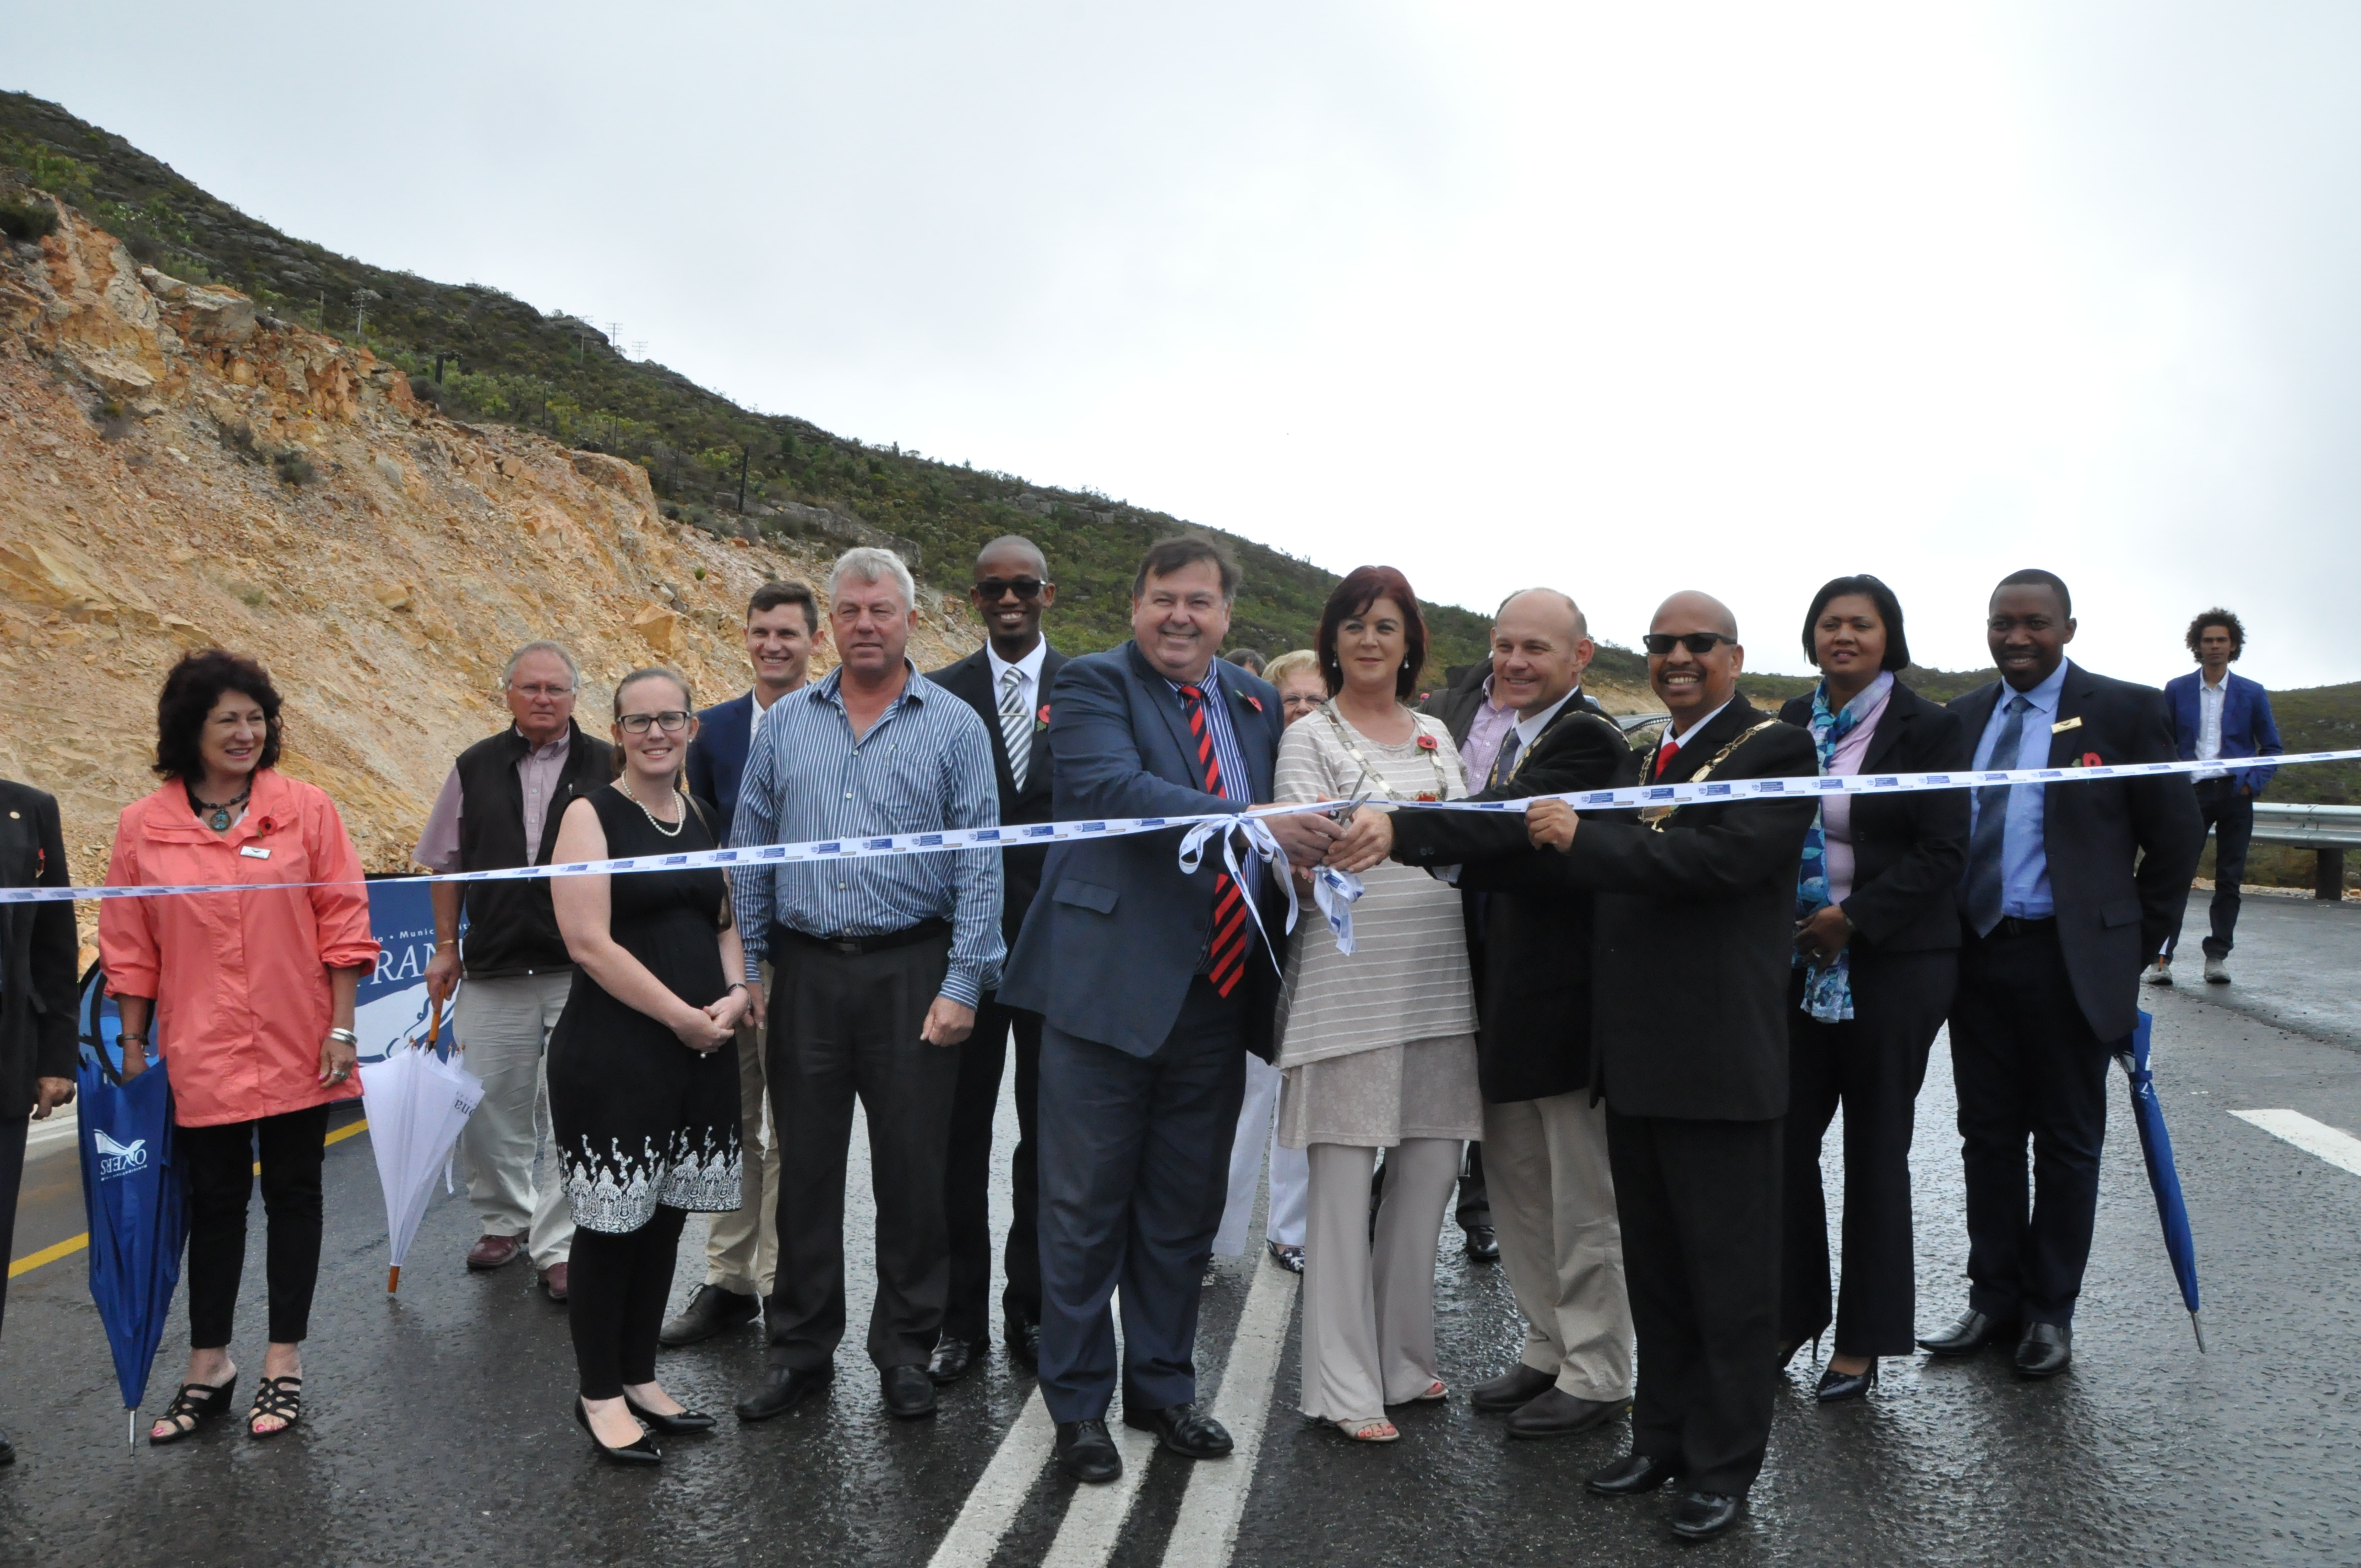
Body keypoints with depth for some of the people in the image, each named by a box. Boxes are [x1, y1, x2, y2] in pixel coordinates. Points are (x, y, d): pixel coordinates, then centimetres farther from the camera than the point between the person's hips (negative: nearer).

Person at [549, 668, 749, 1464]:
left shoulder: (704, 818, 12)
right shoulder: (591, 815, -6)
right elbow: (590, 942, -14)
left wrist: (735, 994, -3)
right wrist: (683, 1016, -15)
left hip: (701, 1053, 6)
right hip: (612, 1052, -6)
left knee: (666, 1216, 13)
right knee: (612, 1220, 2)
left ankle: (640, 1375, 27)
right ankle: (599, 1393, 17)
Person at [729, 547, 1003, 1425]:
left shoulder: (954, 726, 0)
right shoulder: (787, 724, 9)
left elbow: (979, 865, -3)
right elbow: (751, 851, 11)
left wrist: (961, 984, -10)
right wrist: (747, 970, 4)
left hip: (911, 973, -2)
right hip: (806, 973, 3)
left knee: (912, 1170, 5)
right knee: (805, 1166, 9)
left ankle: (907, 1350, 21)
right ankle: (801, 1347, 24)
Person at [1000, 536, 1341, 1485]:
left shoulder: (1257, 704, 12)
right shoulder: (1093, 684, -5)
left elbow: (1284, 823, 20)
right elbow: (1111, 786, -24)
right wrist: (1251, 823, -32)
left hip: (1218, 994, 5)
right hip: (1111, 981, -5)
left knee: (1185, 1210, 17)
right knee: (1087, 1208, 6)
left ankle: (1163, 1387, 34)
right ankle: (1079, 1402, 23)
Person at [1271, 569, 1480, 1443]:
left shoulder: (1436, 736, 16)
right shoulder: (1309, 738, 0)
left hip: (1438, 977, 6)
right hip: (1348, 980, -5)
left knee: (1432, 1168, 10)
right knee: (1344, 1181, -1)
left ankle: (1401, 1356, 27)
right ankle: (1346, 1386, 10)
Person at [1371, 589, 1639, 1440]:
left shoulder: (1588, 741, -16)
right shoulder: (1510, 739, 13)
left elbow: (1515, 826, -33)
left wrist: (1399, 828, -46)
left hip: (1568, 1004, -9)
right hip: (1509, 1003, 9)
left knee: (1583, 1200, 5)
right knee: (1519, 1190, 19)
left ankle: (1597, 1376, 21)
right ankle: (1549, 1352, 35)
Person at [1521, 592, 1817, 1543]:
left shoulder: (1773, 751, -8)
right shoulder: (1641, 756, 17)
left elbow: (1722, 856, -25)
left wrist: (1584, 837, -23)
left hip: (1720, 1058, -8)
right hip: (1636, 1054, 8)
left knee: (1728, 1274, 6)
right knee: (1654, 1267, 18)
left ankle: (1724, 1466, 19)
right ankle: (1662, 1437, 32)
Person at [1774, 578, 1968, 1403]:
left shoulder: (1928, 728, -5)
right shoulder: (1789, 723, 8)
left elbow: (1943, 849, -10)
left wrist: (1855, 919, -16)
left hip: (1891, 963, -4)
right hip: (1795, 961, 4)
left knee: (1876, 1149, 7)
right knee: (1785, 1139, 3)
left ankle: (1864, 1340, 19)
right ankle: (1793, 1313, 20)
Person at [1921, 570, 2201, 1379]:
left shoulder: (2126, 711, -4)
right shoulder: (1962, 718, 9)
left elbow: (2178, 836, -1)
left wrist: (2134, 945, -2)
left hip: (2071, 961, -4)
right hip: (1979, 955, 4)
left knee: (2067, 1143, 7)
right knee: (1987, 1136, 11)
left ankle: (2050, 1312, 21)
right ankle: (1994, 1299, 24)